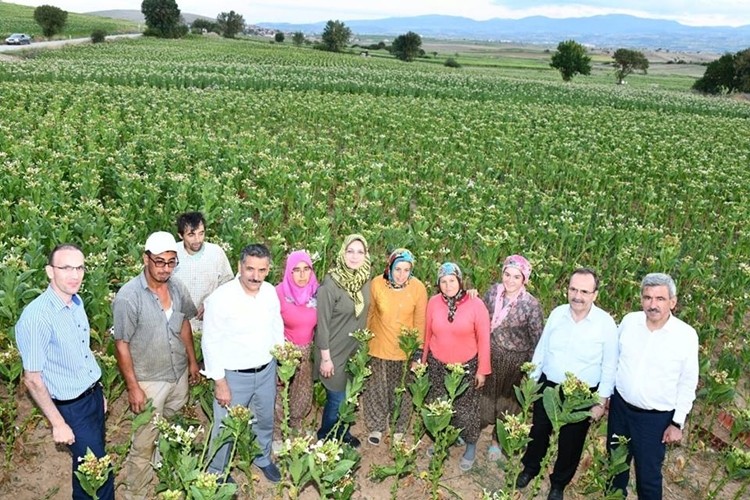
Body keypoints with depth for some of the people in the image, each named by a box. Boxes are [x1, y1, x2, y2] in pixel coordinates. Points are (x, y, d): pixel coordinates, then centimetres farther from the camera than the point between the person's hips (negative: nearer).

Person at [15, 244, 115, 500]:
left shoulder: (77, 302, -1)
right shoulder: (36, 317, -24)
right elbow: (32, 378, -18)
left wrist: (98, 392, 16)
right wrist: (58, 424, -14)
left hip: (93, 395, 7)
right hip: (72, 408, -7)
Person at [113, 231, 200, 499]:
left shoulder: (177, 287, -4)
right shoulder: (128, 296, -22)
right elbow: (121, 344, -17)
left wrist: (192, 360, 14)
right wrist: (133, 386, -16)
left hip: (179, 374, 6)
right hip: (149, 381, -6)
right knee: (145, 442, 6)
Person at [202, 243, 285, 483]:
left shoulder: (270, 292, -8)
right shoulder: (221, 298, -23)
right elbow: (210, 343, -17)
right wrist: (220, 382, -15)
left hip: (267, 371, 5)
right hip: (234, 375, -5)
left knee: (265, 420, 26)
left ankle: (263, 459, 53)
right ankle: (216, 472, 40)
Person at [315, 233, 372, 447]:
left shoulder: (365, 281, -4)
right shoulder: (330, 283, -22)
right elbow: (322, 322, -17)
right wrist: (325, 357, -15)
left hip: (355, 349, 6)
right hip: (334, 352, -6)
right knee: (337, 398, 4)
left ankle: (342, 433, 40)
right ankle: (325, 438, 27)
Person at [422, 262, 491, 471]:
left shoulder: (476, 304, -16)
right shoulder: (434, 302, -7)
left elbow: (483, 339, -9)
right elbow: (428, 334, 4)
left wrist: (482, 370, -6)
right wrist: (424, 360, 12)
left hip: (466, 366, -3)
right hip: (438, 365, 3)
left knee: (465, 409, 8)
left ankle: (470, 447, 32)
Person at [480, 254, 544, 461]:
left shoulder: (531, 304, -19)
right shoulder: (493, 291, -9)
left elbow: (536, 339, -11)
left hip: (513, 360, -2)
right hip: (488, 353, 3)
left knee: (505, 400, 16)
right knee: (483, 393, 18)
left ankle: (497, 440, 38)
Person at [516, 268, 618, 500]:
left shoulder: (606, 323, -17)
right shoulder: (557, 314, -8)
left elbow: (609, 367, -9)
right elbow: (541, 350, 3)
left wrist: (601, 402, -8)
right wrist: (531, 381, 6)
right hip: (548, 386, 3)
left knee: (571, 442, 16)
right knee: (538, 431, 21)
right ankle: (530, 468, 48)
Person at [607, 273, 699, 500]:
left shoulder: (687, 335, -16)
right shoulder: (629, 321, -8)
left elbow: (687, 384, -7)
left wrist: (677, 423, -6)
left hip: (656, 417, -3)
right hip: (620, 406, 4)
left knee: (648, 475, 6)